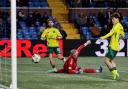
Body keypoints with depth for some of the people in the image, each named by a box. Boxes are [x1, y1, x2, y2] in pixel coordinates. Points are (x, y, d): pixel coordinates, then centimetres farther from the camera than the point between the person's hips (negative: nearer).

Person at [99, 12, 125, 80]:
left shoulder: (117, 26, -15)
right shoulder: (120, 26, 14)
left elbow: (112, 32, -32)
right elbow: (122, 35, 27)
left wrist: (104, 37, -42)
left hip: (113, 46, -10)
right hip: (116, 47, 10)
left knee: (106, 60, -8)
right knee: (111, 60, 21)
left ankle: (114, 73, -8)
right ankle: (116, 73, 17)